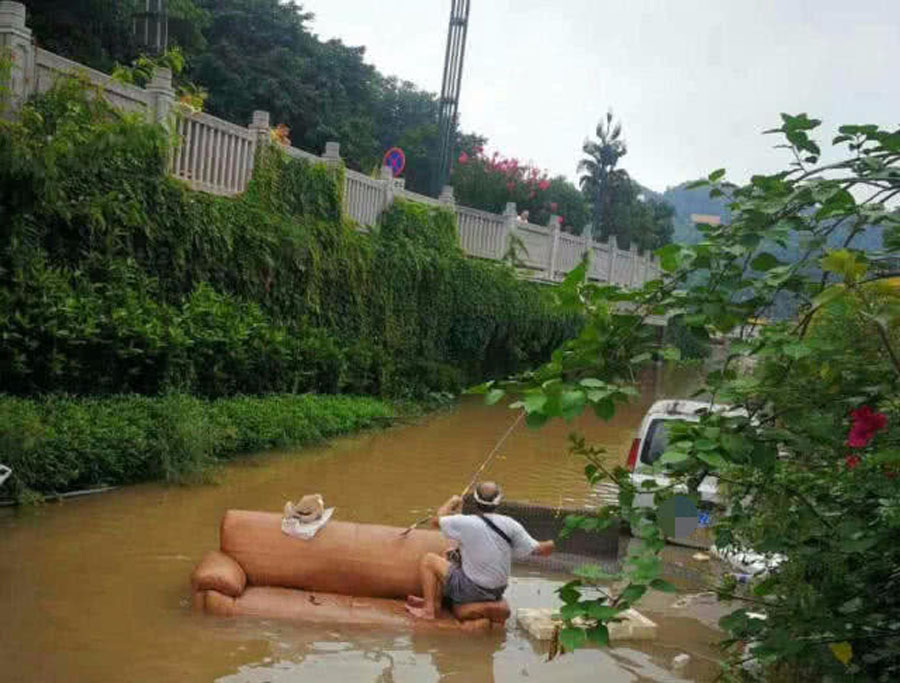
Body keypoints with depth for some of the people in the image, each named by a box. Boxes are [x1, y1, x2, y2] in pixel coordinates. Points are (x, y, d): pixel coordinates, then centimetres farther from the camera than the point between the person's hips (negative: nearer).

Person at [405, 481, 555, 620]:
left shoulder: (466, 523, -21)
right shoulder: (510, 525, -11)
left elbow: (436, 521, -4)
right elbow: (537, 549, -7)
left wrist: (451, 503, 13)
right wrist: (551, 545, 14)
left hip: (471, 591, -5)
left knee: (428, 560, 9)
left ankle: (428, 610, 10)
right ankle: (435, 602, 32)